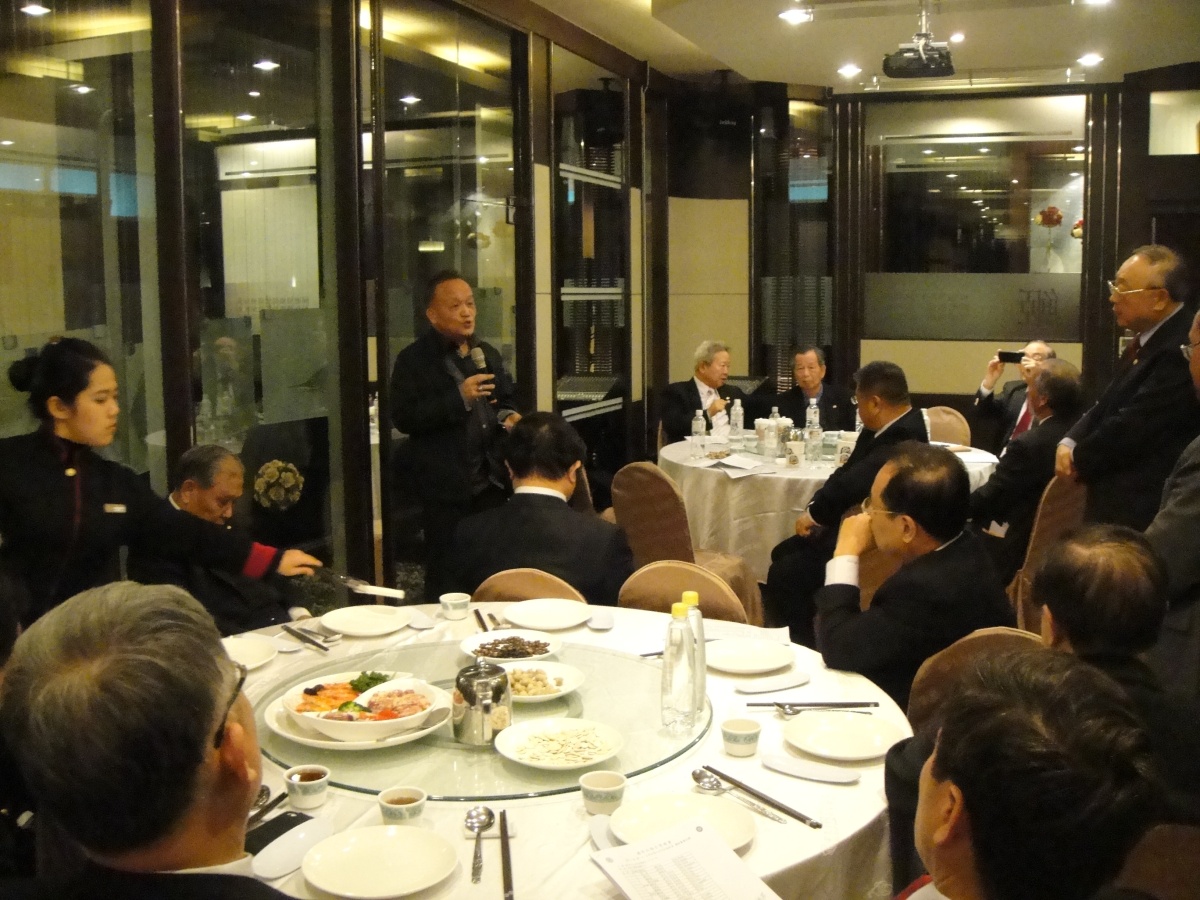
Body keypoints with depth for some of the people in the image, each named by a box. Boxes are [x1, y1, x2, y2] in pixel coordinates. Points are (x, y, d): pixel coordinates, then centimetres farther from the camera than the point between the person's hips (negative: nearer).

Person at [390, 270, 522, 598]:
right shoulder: (413, 360, -6)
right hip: (445, 488, -6)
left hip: (491, 482, 6)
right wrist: (459, 397, -22)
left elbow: (506, 400, 24)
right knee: (445, 575, 3)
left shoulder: (487, 353, 14)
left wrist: (508, 416, 0)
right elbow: (404, 418, -15)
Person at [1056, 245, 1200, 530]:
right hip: (1119, 499, 10)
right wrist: (1070, 443, -4)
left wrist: (1079, 459, -8)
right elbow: (1108, 405, 14)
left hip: (1143, 510, -10)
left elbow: (1133, 426, -24)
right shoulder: (1149, 338, 11)